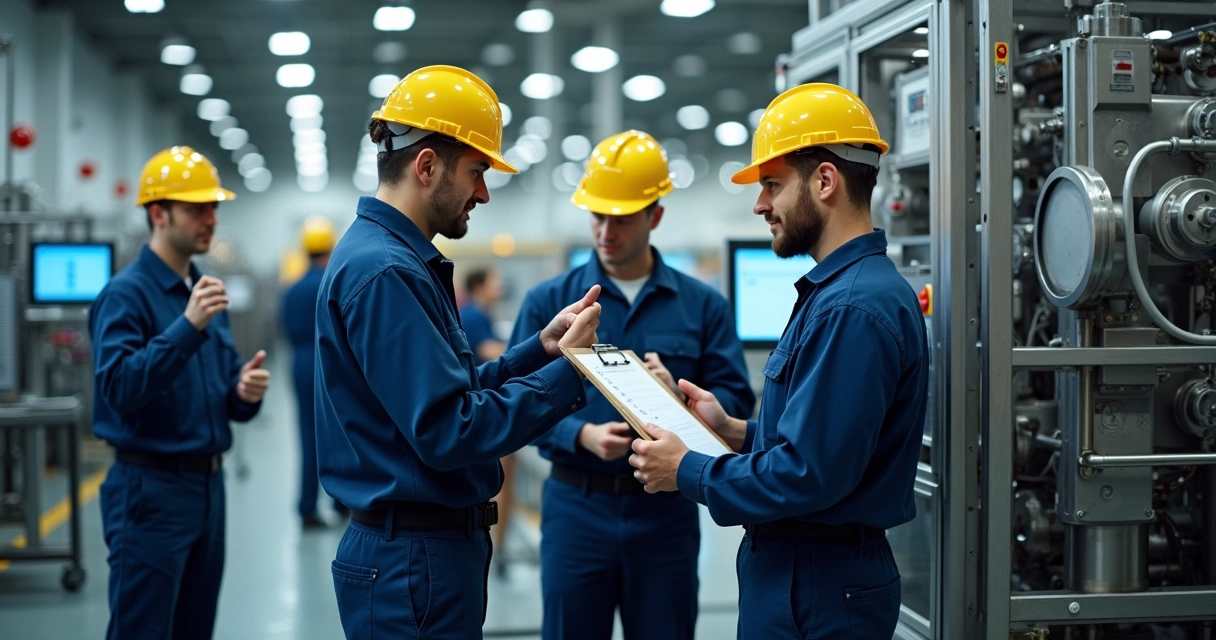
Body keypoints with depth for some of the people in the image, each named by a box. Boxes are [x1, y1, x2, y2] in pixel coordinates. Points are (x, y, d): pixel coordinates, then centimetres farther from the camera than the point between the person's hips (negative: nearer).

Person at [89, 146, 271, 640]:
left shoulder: (206, 292, 13)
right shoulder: (126, 293, -10)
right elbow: (118, 388, -23)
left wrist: (245, 392, -3)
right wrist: (187, 326, -28)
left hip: (209, 484, 8)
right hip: (151, 488, -8)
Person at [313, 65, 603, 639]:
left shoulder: (395, 258, 12)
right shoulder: (384, 272, -19)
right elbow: (448, 432, -24)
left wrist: (541, 348, 5)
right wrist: (567, 373, -17)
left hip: (428, 549, 10)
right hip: (415, 561, -10)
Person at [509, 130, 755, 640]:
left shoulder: (703, 306, 4)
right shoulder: (548, 302, 3)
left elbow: (736, 402, -1)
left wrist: (680, 396, -20)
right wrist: (582, 436, -20)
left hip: (667, 508, 1)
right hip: (577, 506, 0)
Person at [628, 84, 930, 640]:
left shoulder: (852, 308, -22)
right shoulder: (839, 288, 12)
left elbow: (808, 474, -27)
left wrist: (687, 472, -14)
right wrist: (737, 431, 9)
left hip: (816, 590, -10)